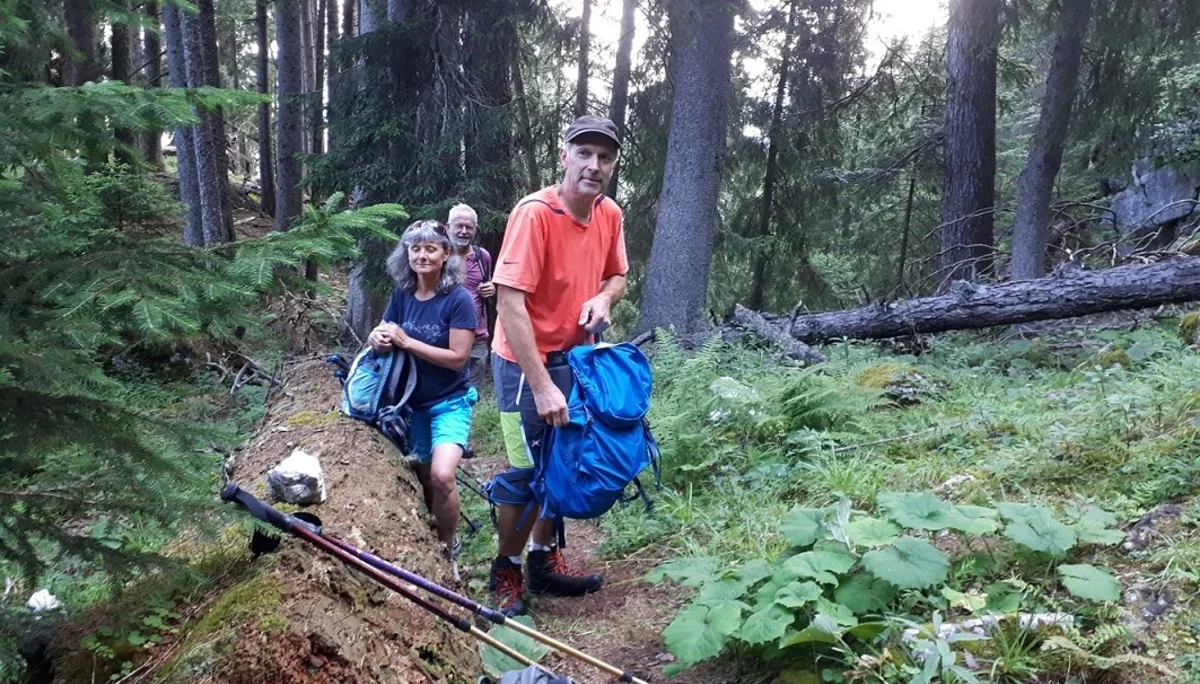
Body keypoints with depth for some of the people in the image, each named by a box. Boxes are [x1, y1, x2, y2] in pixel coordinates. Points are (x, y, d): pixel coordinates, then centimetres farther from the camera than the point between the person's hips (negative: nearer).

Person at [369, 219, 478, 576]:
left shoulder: (458, 299, -16)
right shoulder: (402, 295, 0)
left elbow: (457, 358, -20)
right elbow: (380, 338, 9)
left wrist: (406, 341, -24)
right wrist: (378, 339, -16)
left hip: (450, 402, -5)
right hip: (413, 402, 5)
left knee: (441, 476, -23)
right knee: (423, 480, 12)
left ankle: (448, 548, -1)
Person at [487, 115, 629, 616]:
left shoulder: (610, 215, -1)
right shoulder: (535, 213, -22)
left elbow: (617, 275, 16)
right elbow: (510, 302, -26)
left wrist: (604, 298, -9)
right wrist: (542, 386, -29)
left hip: (576, 357, 7)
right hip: (527, 360, -7)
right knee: (527, 471, -2)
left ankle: (544, 560, 33)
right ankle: (505, 572, 19)